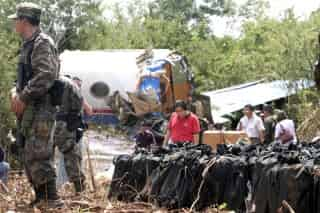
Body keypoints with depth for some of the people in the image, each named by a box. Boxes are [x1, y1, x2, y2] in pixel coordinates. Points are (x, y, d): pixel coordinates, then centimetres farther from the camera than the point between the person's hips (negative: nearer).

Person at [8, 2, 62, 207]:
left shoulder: (42, 43, -12)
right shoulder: (28, 44, 18)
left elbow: (45, 76, -22)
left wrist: (23, 98, -19)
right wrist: (16, 93, 7)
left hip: (40, 109, -10)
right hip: (30, 109, 10)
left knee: (38, 155, -13)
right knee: (30, 156, 11)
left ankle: (52, 198, -12)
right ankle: (40, 197, 16)